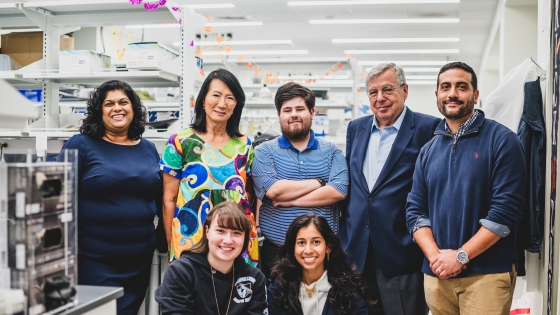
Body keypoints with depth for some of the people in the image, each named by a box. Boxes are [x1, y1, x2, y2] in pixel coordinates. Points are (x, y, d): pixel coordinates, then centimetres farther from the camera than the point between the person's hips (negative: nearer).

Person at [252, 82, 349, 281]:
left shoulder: (331, 151, 8)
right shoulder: (264, 152, 4)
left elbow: (339, 191, -9)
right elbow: (272, 190, -13)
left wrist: (290, 200, -12)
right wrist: (318, 183, -6)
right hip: (276, 251, -1)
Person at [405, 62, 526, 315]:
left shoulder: (502, 141, -6)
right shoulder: (428, 150, 9)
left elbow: (507, 208, -13)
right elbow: (415, 209, 6)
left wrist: (461, 256, -15)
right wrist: (434, 255, -10)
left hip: (486, 274, -4)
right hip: (436, 274, 4)